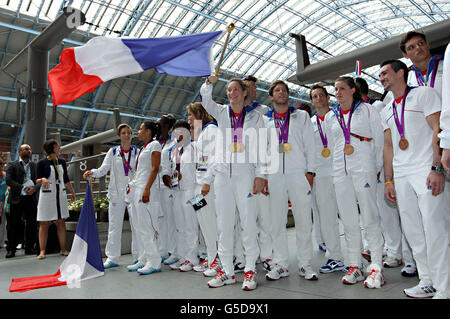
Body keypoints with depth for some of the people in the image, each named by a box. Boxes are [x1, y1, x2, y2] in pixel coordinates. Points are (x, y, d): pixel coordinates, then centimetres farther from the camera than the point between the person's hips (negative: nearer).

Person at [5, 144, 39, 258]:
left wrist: (34, 188, -14)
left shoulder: (35, 165, 13)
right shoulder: (12, 165, 5)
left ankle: (30, 248, 14)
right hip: (17, 198, -2)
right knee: (13, 225, 2)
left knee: (32, 224, 4)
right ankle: (11, 249, 12)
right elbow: (8, 180, -7)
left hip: (31, 198, 3)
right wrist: (23, 188, -18)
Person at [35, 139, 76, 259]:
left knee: (61, 222, 5)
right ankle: (42, 251, 5)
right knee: (44, 224, -1)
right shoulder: (42, 163, -4)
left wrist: (72, 192, 21)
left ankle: (63, 249, 9)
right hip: (47, 195, -4)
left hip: (60, 194, 4)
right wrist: (42, 180, -24)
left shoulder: (62, 161, 10)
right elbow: (36, 180, -2)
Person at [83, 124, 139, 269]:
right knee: (114, 225, 3)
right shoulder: (113, 151, 9)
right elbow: (103, 169, 4)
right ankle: (112, 258, 12)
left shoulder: (137, 152, 8)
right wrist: (92, 172, -14)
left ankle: (138, 256, 13)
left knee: (136, 224, 2)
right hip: (117, 193, 1)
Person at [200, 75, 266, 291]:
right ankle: (227, 271, 14)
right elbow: (205, 100, -1)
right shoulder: (222, 113, 14)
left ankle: (250, 270, 9)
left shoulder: (255, 116, 7)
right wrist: (209, 83, -20)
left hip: (245, 173, -3)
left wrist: (260, 175, -5)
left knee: (248, 222, -4)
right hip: (222, 172, 3)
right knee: (224, 223, 5)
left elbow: (261, 147, 2)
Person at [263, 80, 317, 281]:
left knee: (303, 219, -1)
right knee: (277, 221, 2)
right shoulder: (265, 120, 17)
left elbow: (309, 144, 8)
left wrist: (310, 171, -2)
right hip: (274, 174, 1)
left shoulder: (302, 116, 14)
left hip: (298, 172, -1)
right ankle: (280, 264, 12)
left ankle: (305, 264, 10)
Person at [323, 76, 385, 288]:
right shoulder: (330, 117, 16)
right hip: (340, 172, 4)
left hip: (363, 168, -4)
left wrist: (377, 168, 4)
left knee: (370, 218, -6)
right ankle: (354, 266, 11)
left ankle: (376, 267, 1)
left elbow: (379, 140, 5)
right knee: (348, 220, 4)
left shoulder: (366, 110, 5)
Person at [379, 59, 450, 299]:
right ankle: (427, 282, 18)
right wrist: (389, 180, 13)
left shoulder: (423, 94, 3)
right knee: (413, 232, 7)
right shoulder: (386, 111, 21)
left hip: (426, 171, -6)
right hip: (401, 176, 6)